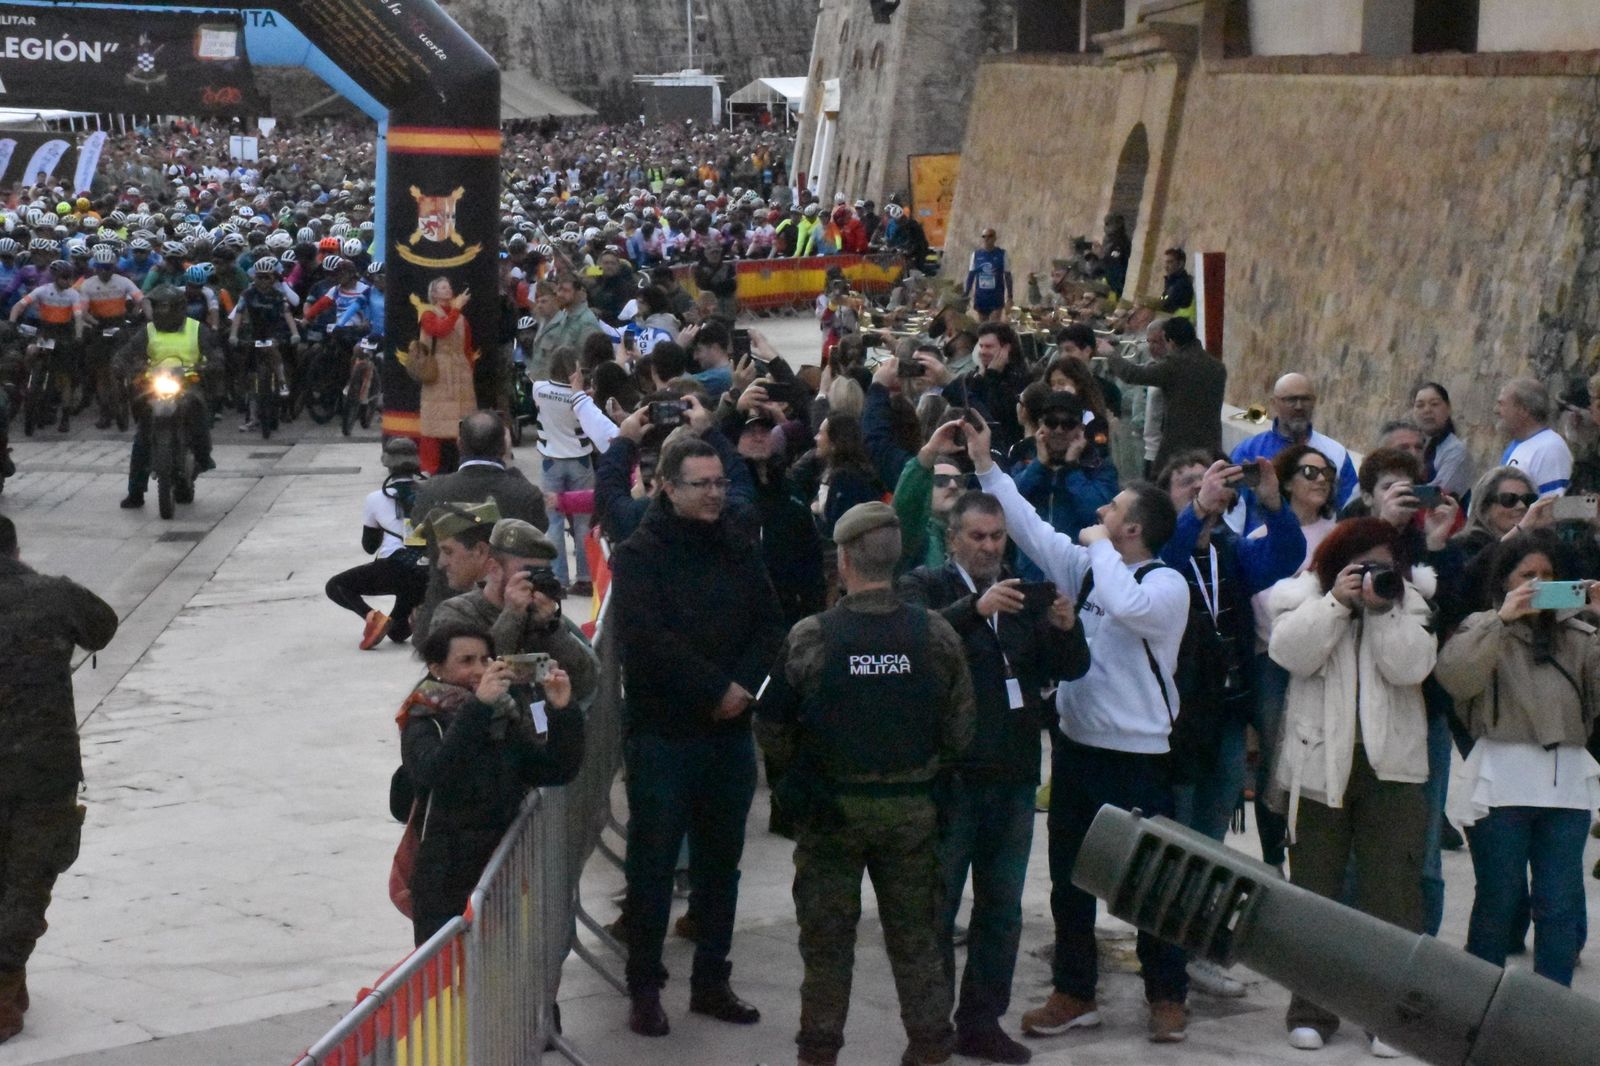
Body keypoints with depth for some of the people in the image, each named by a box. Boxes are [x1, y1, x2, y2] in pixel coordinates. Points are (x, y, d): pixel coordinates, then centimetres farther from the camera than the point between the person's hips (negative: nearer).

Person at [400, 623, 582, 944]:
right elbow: (435, 772, -26)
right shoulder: (424, 724, -5)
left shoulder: (505, 720, 9)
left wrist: (562, 712, -9)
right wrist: (477, 707, -33)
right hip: (445, 885, -5)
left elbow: (558, 771, 5)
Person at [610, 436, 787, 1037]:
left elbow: (769, 627, 6)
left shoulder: (740, 550, 9)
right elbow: (645, 638, -18)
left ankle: (711, 982, 22)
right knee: (654, 862, 1)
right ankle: (644, 988, 11)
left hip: (730, 731, 5)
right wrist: (716, 688, -18)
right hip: (662, 734, -5)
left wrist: (743, 685, -12)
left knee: (720, 862, 11)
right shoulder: (640, 554, -7)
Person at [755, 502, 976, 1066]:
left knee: (826, 935, 11)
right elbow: (959, 729, -3)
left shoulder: (809, 638, -15)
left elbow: (773, 731, -7)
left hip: (830, 808, -1)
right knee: (915, 933, 14)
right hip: (911, 808, 2)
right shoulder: (936, 634, -10)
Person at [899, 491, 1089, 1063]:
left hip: (1014, 777, 5)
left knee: (1002, 910, 10)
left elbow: (1071, 669, 6)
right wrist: (976, 608, -36)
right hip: (949, 774, -5)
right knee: (936, 908, 2)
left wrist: (1066, 627, -14)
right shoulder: (925, 586, -2)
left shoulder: (1024, 593, 13)